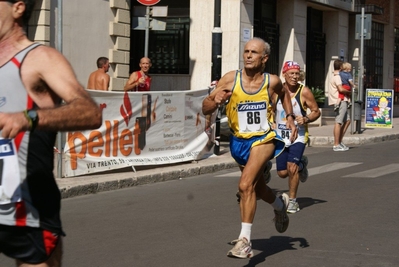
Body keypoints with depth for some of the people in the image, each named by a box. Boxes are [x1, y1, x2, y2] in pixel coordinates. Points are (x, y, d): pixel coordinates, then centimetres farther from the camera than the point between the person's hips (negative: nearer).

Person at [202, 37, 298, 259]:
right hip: (239, 141, 4)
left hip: (263, 139, -4)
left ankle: (244, 240, -21)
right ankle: (280, 204, 56)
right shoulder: (230, 79, -12)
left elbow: (284, 94, 16)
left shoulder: (272, 82, -10)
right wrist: (215, 101, -30)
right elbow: (205, 109, -9)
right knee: (256, 187, 23)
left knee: (246, 185, -24)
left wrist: (290, 117, 5)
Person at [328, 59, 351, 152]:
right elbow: (341, 89, -24)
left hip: (343, 101, 11)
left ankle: (339, 141, 17)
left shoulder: (335, 76, 19)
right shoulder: (337, 77, -13)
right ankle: (336, 145, -7)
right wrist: (349, 92, -7)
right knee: (338, 122, -8)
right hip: (340, 101, -11)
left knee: (347, 120, 15)